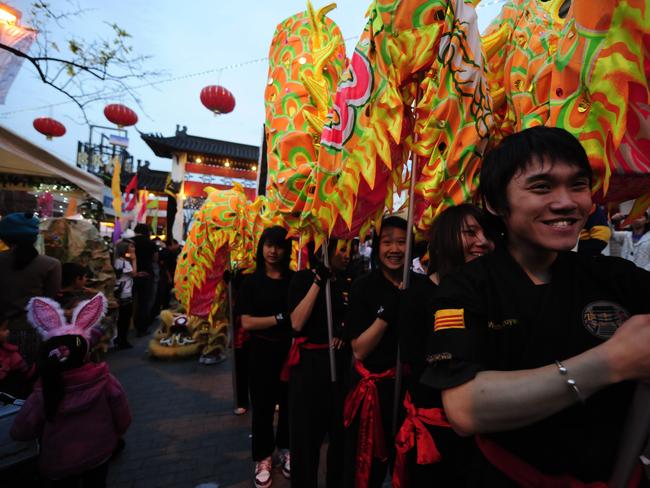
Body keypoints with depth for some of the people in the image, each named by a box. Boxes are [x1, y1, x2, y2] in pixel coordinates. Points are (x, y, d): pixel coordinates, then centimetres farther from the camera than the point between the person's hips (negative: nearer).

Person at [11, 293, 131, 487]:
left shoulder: (42, 395, -27)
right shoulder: (107, 382, -26)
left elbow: (20, 433, -11)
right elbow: (123, 420, -14)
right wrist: (111, 437, 8)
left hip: (59, 463, 0)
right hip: (100, 454, 1)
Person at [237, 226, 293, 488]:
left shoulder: (295, 279, -1)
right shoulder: (252, 281, -5)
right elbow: (247, 322, -12)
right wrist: (280, 318, -19)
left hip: (290, 350, 2)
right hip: (263, 351, -1)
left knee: (289, 402, 16)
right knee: (263, 406, 13)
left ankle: (286, 449, 41)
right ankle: (263, 457, 36)